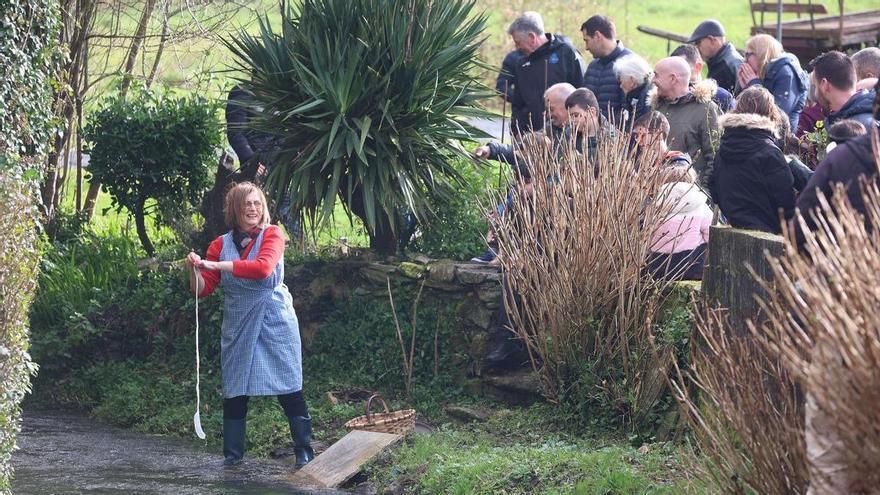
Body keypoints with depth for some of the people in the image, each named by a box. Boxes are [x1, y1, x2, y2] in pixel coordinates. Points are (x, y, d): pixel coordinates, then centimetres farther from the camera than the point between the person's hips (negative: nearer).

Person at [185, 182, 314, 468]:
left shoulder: (271, 235, -3)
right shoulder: (221, 244, 5)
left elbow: (263, 268, -22)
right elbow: (203, 289, 7)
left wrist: (217, 265, -23)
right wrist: (194, 271, -15)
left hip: (275, 322, -3)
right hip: (237, 325, 3)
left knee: (289, 391, -3)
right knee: (235, 393, 4)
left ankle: (304, 452, 3)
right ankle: (232, 453, 13)